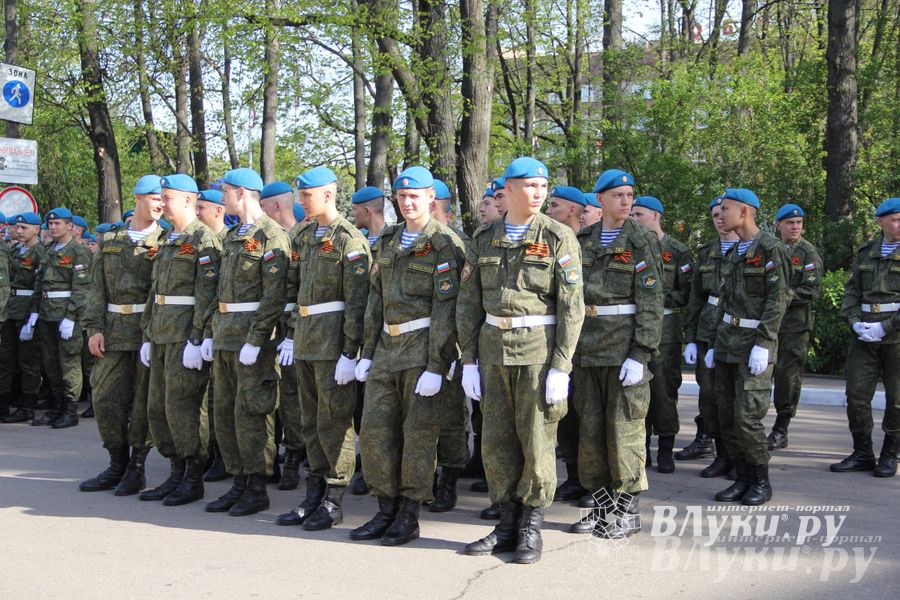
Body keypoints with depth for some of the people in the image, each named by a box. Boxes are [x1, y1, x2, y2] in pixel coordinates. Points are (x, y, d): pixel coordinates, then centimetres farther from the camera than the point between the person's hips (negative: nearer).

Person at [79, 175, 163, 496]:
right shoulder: (110, 240, 12)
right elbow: (98, 287, 11)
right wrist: (94, 328, 2)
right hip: (115, 331, 4)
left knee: (144, 400, 1)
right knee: (106, 397, 5)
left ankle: (137, 467, 14)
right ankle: (117, 465, 18)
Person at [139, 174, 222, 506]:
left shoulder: (204, 239, -10)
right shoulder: (166, 239, 17)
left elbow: (207, 294, -17)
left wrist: (197, 339, -22)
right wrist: (148, 335, 17)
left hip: (186, 334, -9)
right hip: (162, 334, 9)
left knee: (183, 406, -5)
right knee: (157, 407, 12)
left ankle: (194, 478, 7)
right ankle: (176, 473, 23)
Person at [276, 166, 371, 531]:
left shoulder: (349, 239, -11)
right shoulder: (304, 237, 14)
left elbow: (357, 300, -15)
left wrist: (350, 351, -18)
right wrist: (291, 335, 16)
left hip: (333, 341, -8)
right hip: (306, 340, 8)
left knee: (334, 420, -2)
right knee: (311, 421, 12)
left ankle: (334, 502, 7)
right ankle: (315, 497, 22)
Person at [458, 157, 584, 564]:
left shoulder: (558, 237, -4)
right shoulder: (484, 238, 8)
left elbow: (572, 306, -8)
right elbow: (469, 302, 9)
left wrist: (561, 367, -13)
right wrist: (469, 359, 3)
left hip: (539, 349, -4)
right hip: (493, 350, 4)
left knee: (537, 439, 1)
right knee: (497, 439, 7)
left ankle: (531, 527, 15)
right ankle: (507, 523, 20)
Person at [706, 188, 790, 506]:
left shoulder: (770, 248, -9)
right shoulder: (733, 253, 16)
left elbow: (778, 299, -15)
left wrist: (763, 344, -21)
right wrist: (714, 345, 18)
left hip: (754, 343, -8)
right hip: (728, 341, 8)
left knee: (747, 416, -10)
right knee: (726, 417, 6)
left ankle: (762, 481, 6)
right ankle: (743, 479, 16)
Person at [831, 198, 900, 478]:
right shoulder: (866, 252, 11)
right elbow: (851, 290, 11)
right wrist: (856, 321, -4)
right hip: (865, 336, 4)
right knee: (856, 394, 3)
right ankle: (862, 454, 15)